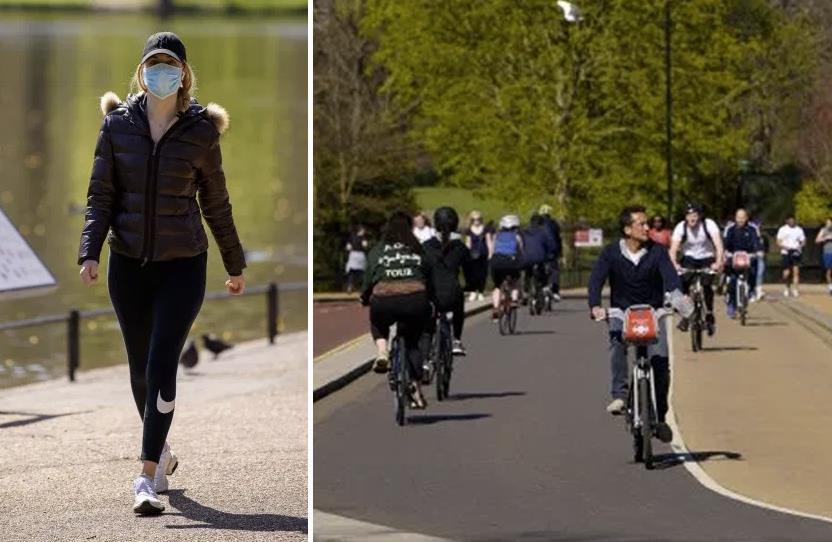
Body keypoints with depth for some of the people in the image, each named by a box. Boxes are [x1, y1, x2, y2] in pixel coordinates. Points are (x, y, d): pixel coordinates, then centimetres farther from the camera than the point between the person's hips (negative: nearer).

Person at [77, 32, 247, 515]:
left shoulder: (200, 132, -3)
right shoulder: (118, 125, 0)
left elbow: (216, 203, 6)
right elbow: (101, 196, 2)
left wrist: (235, 265, 14)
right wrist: (90, 252, -12)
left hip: (182, 265, -3)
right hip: (129, 263, 3)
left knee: (162, 368, -14)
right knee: (140, 368, 13)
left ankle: (148, 476, -15)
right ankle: (162, 451, 37)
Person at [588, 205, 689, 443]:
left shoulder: (657, 251, -3)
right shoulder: (611, 253, -5)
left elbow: (670, 277, -17)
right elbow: (596, 279, -16)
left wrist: (677, 299, -39)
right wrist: (595, 306, -36)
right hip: (621, 313, -1)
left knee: (660, 359, -14)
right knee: (617, 340, -33)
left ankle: (659, 415, 1)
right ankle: (619, 394, -32)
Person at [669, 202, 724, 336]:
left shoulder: (709, 224, -21)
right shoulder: (681, 227, -17)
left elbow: (718, 244, -31)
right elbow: (673, 248, -26)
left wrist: (718, 262, -48)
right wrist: (674, 264, -46)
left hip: (707, 259, -1)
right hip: (689, 258, 1)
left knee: (707, 285, -20)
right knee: (684, 281, -25)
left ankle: (709, 315, 1)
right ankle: (685, 314, -12)